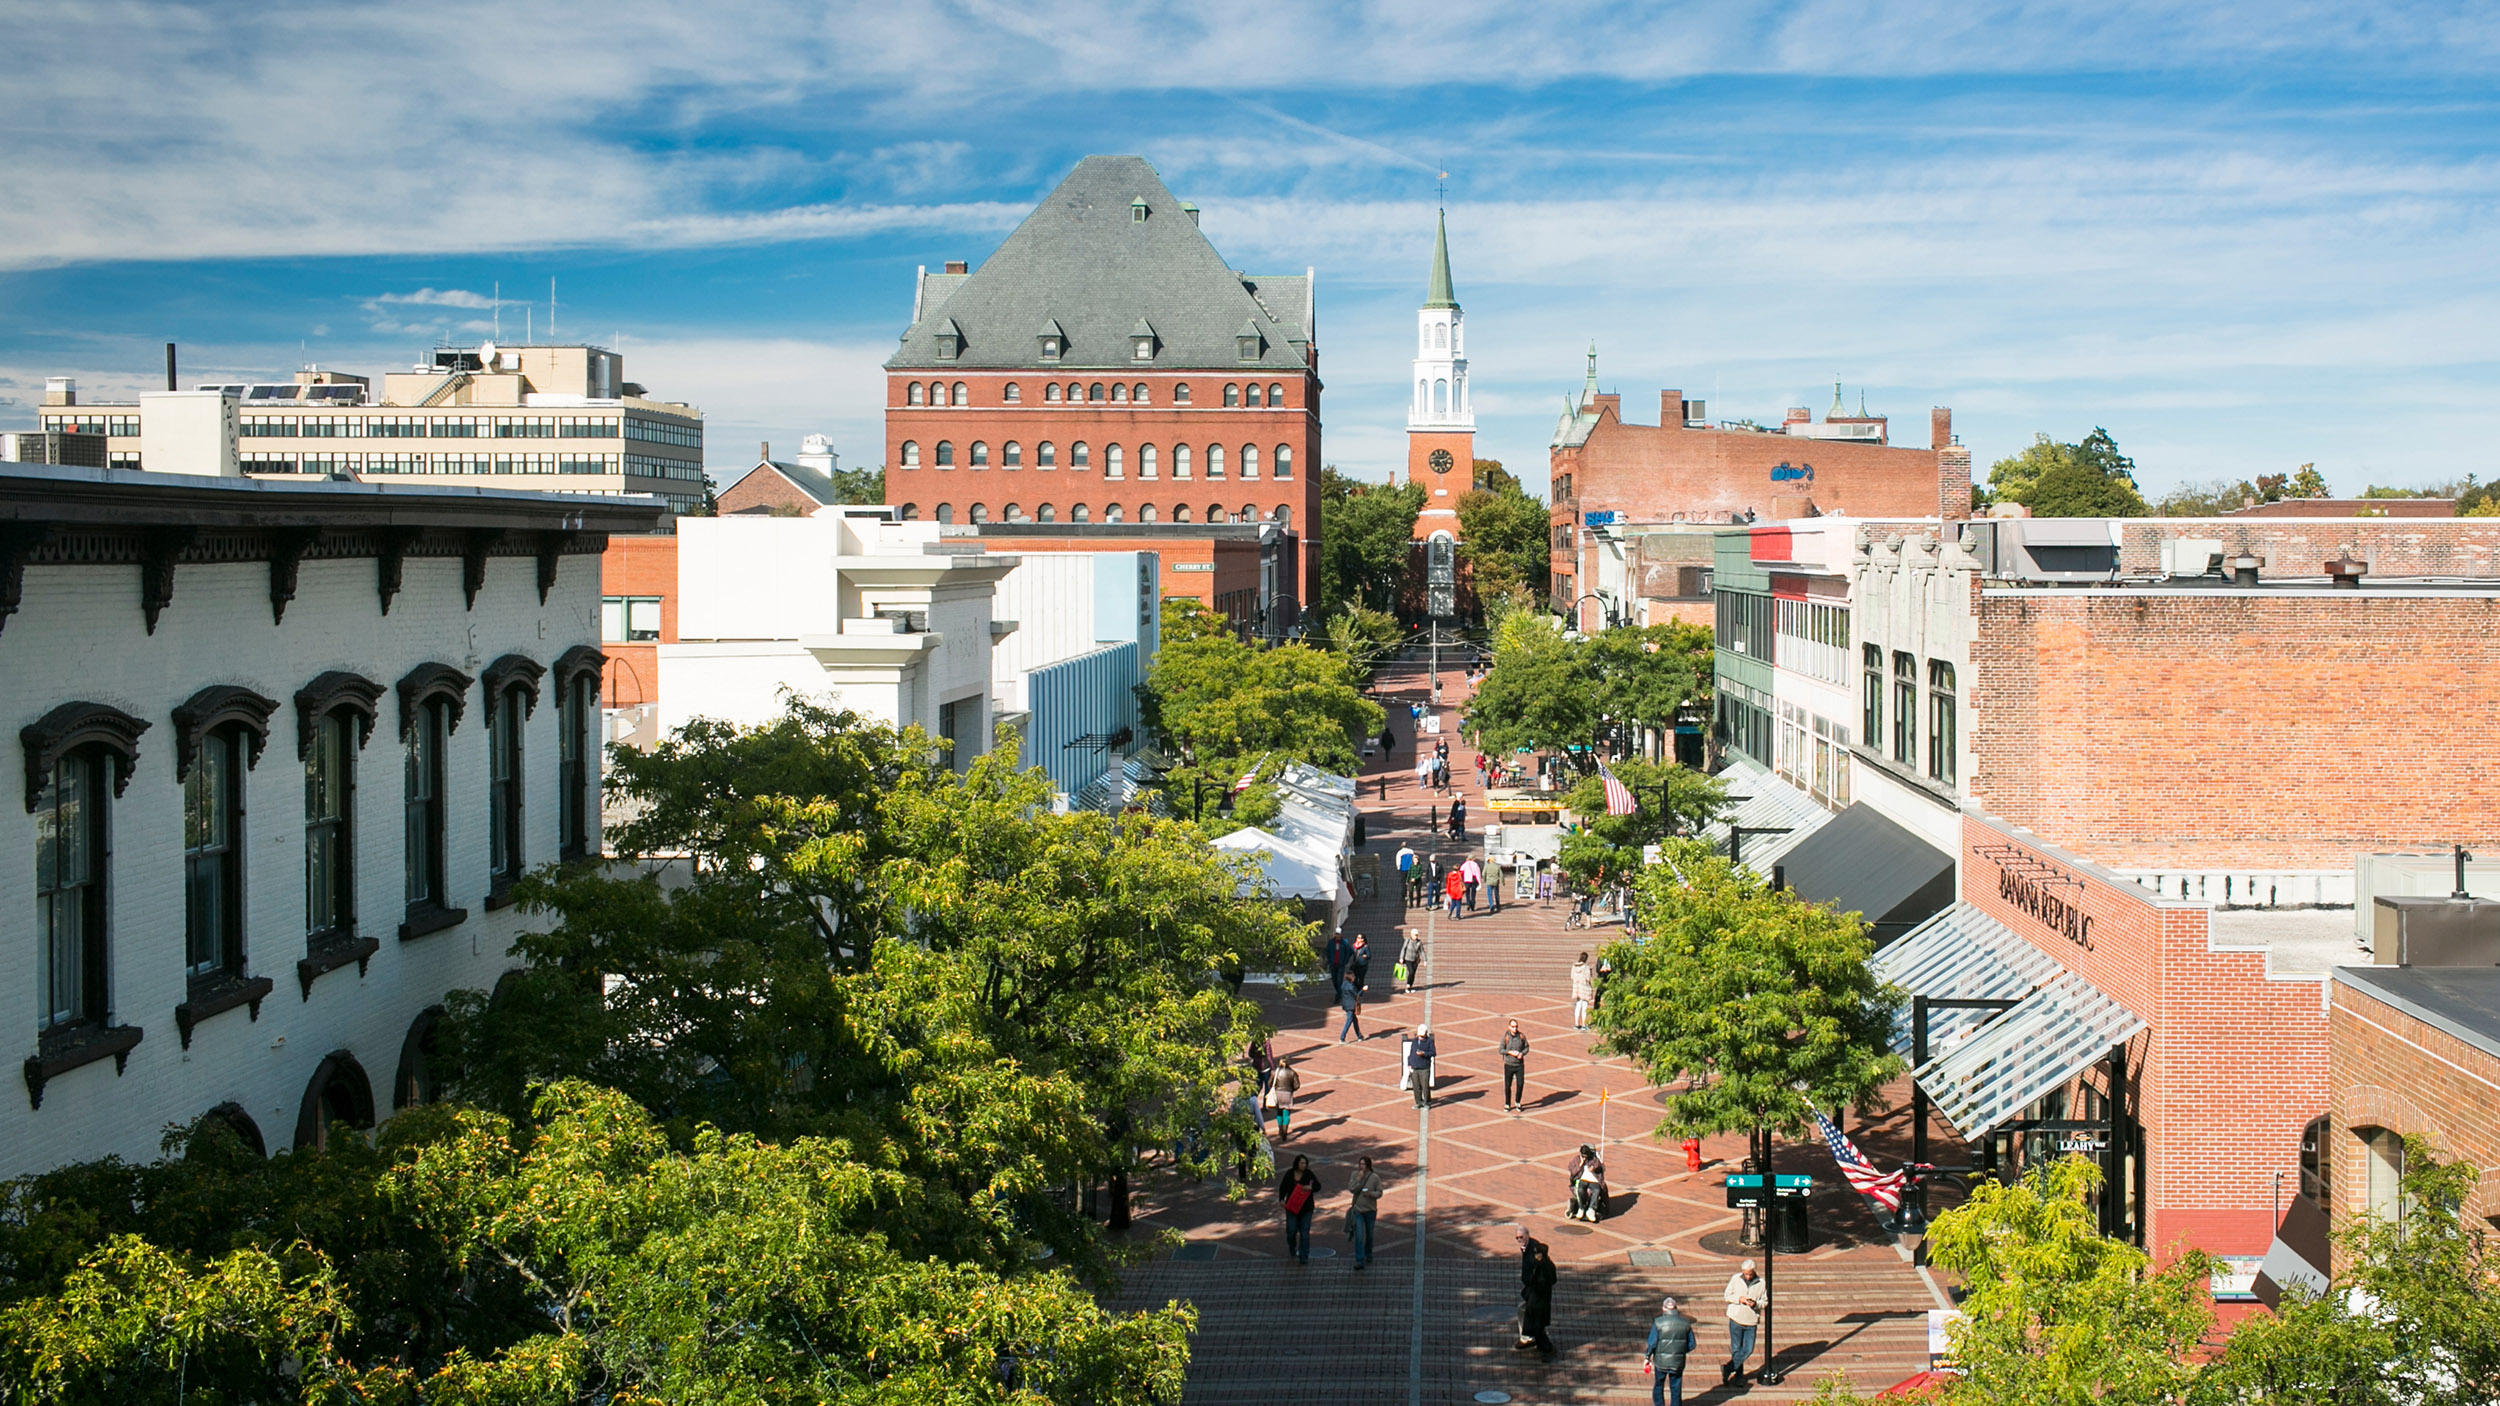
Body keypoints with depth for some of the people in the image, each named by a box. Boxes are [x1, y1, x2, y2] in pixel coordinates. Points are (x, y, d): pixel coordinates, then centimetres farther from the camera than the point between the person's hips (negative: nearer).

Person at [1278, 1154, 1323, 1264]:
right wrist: (1281, 1199, -3)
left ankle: (1304, 1257, 2)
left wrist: (1310, 1188, -24)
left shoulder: (1309, 1174, -3)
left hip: (1306, 1208, -1)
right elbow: (1283, 1187, 10)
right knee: (1291, 1230, 0)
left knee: (1304, 1232, -3)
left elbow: (1318, 1186, -3)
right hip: (1292, 1206, 1)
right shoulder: (1289, 1174, 1)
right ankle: (1292, 1249, 31)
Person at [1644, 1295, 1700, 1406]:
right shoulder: (1685, 1323, -3)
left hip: (1661, 1361, -1)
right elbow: (1692, 1345, 1)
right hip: (1678, 1363, 1)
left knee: (1658, 1386, 18)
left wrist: (1647, 1357, 2)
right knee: (1676, 1389, 12)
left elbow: (1652, 1343, -11)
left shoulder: (1658, 1322, -11)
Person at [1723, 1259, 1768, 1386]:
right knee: (1736, 1349, 5)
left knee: (1748, 1350, -5)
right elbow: (1727, 1296, 1)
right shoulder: (1735, 1279, -4)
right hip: (1736, 1319, 0)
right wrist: (1739, 1299, -17)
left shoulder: (1761, 1283, -4)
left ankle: (1728, 1369, 5)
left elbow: (1765, 1301, 2)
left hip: (1751, 1322, 1)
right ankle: (1739, 1375, 19)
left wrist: (1755, 1304, -19)